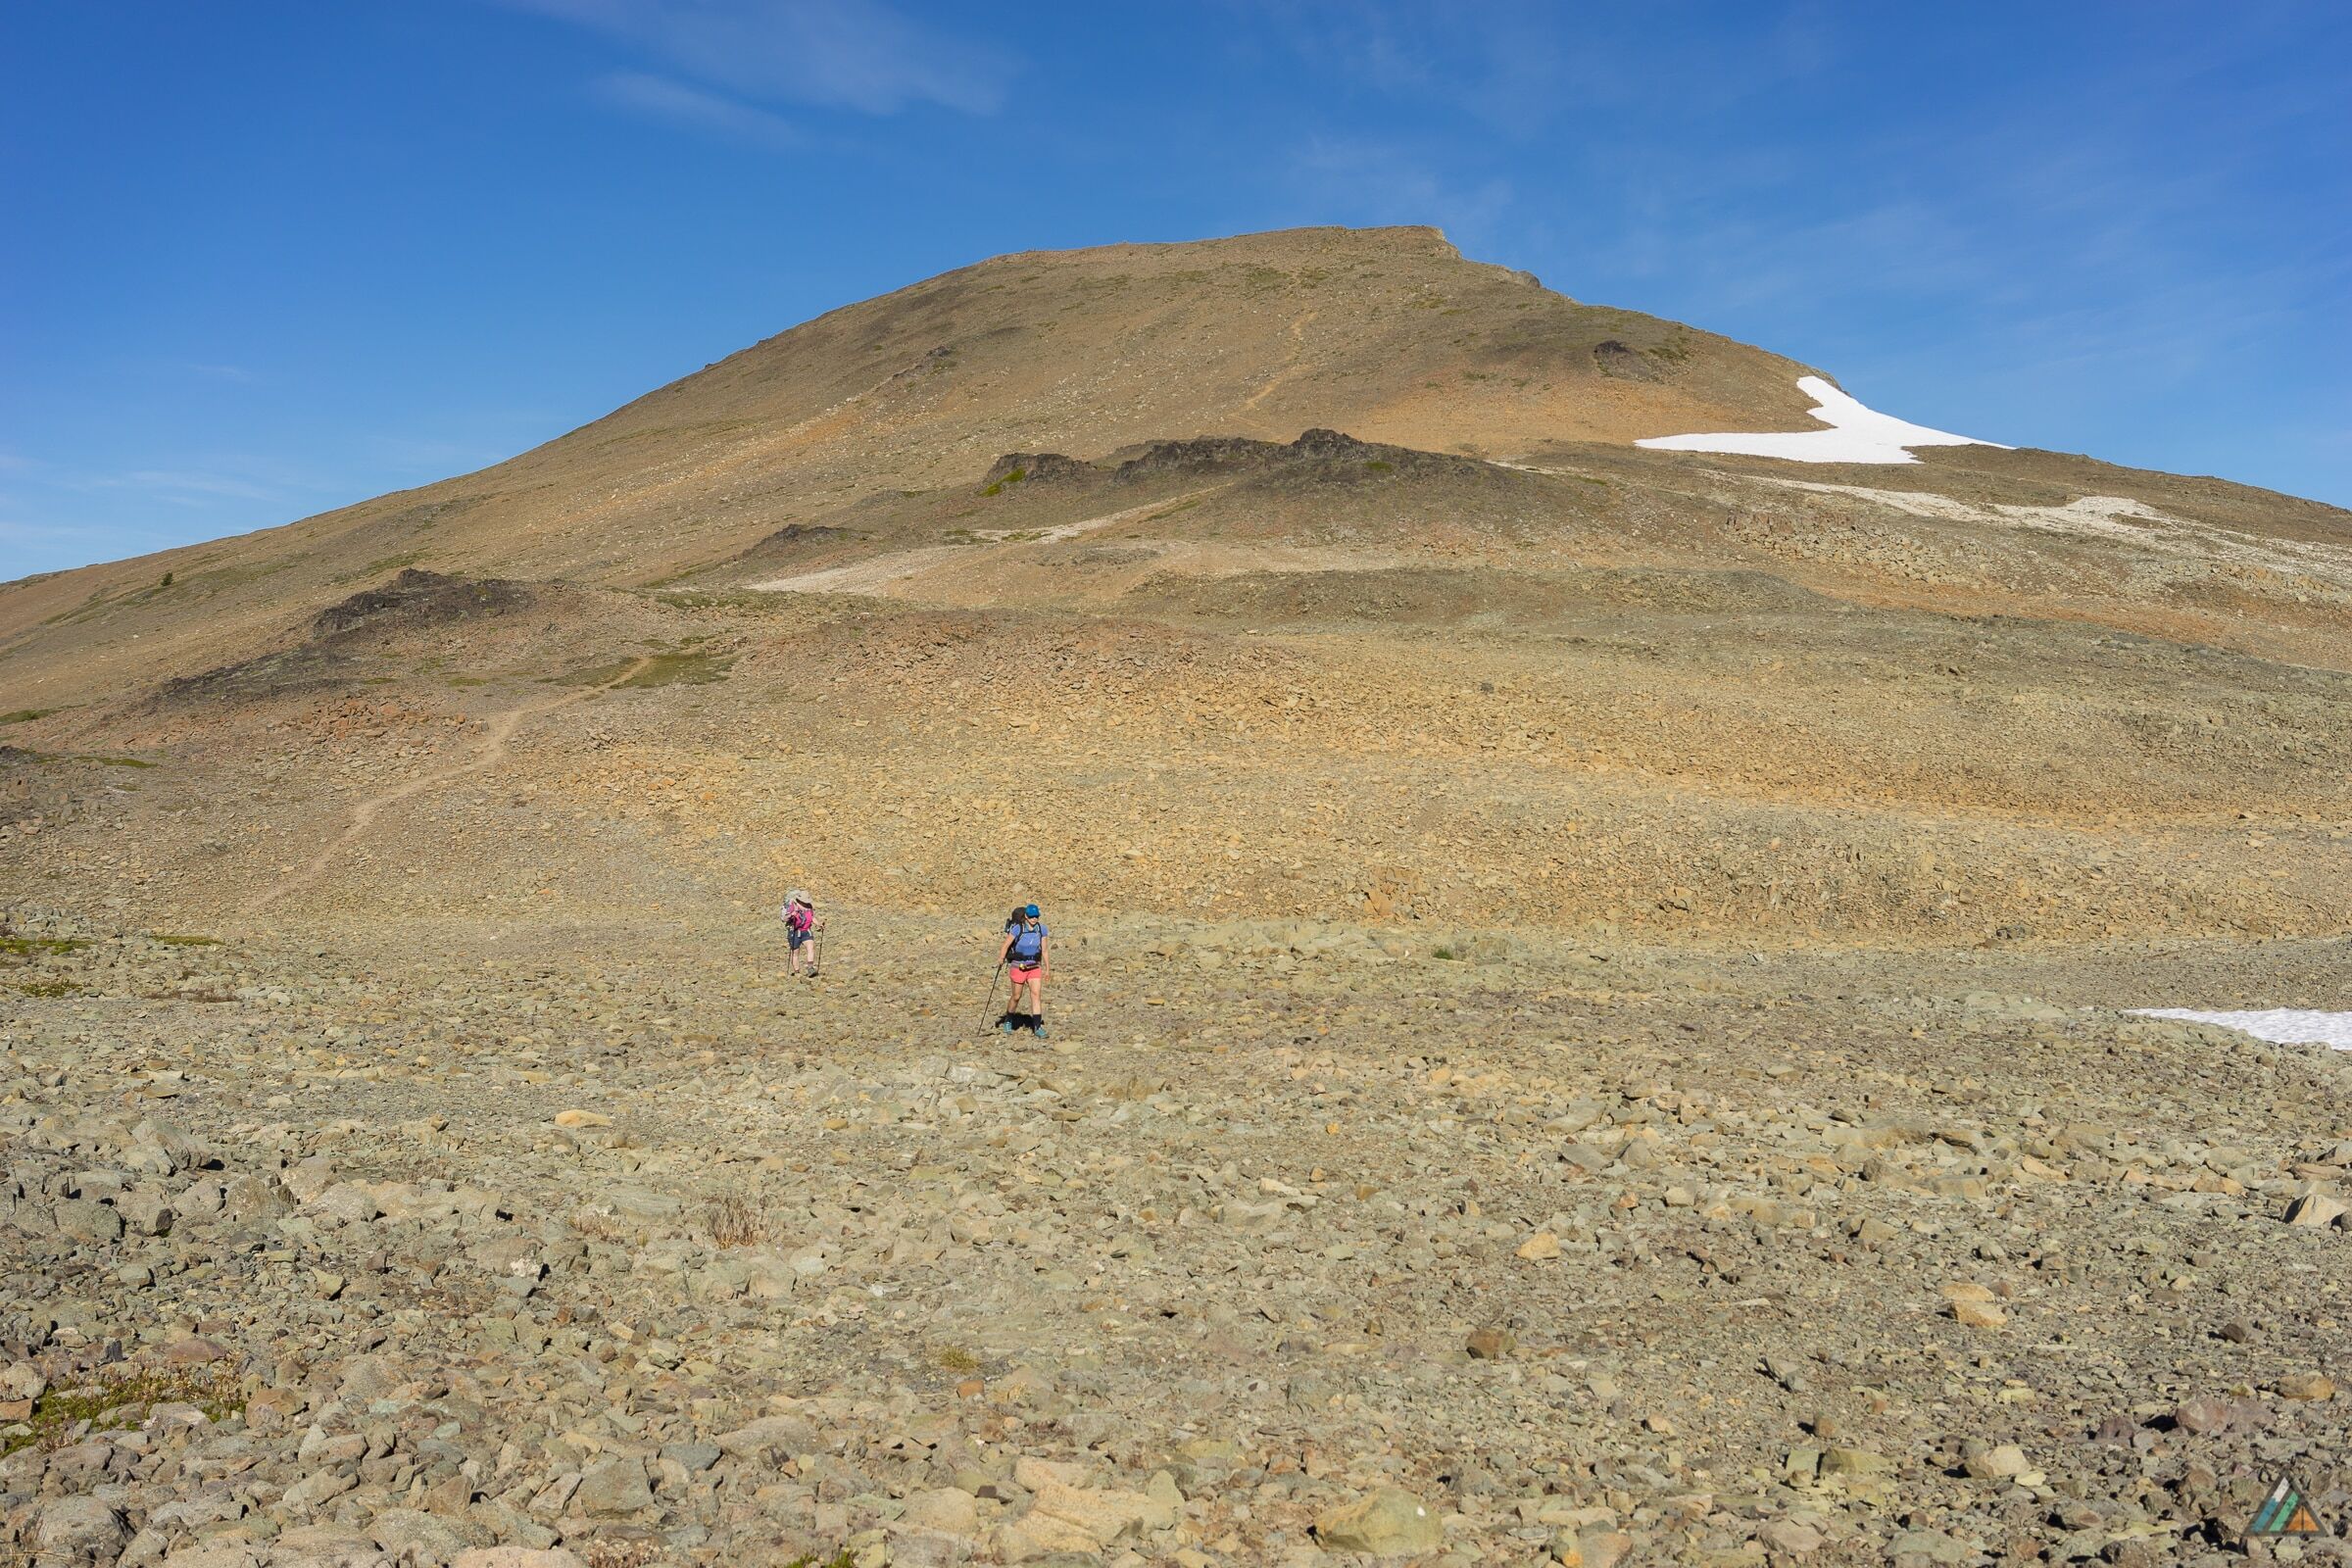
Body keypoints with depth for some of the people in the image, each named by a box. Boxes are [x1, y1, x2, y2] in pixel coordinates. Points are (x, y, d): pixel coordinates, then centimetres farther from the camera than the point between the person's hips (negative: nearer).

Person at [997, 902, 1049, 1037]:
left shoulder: (1042, 929, -4)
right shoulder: (1017, 929, -15)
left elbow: (1044, 950, 4)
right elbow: (1005, 945, -13)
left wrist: (1047, 968, 8)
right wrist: (1001, 958, -28)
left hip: (1035, 968, 2)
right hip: (1018, 968, -2)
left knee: (1036, 994, -10)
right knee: (1016, 997, 10)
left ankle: (1037, 1027, -10)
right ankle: (1008, 1020, 36)